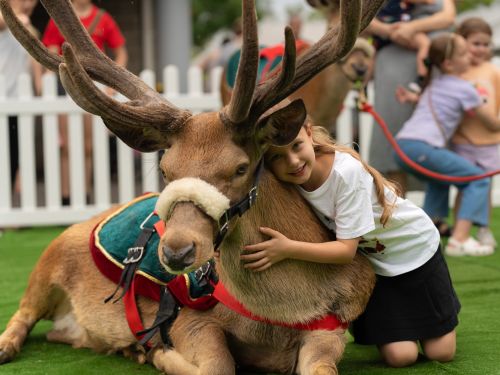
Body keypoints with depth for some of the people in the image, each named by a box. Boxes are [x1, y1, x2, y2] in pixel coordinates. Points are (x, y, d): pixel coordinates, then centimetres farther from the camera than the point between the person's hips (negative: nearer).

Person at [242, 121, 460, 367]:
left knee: (440, 352, 1)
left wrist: (288, 249, -43)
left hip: (414, 248, -3)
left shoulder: (346, 172, -36)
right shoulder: (287, 182, -20)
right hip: (369, 262, 3)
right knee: (399, 356, -7)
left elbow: (347, 249, -33)